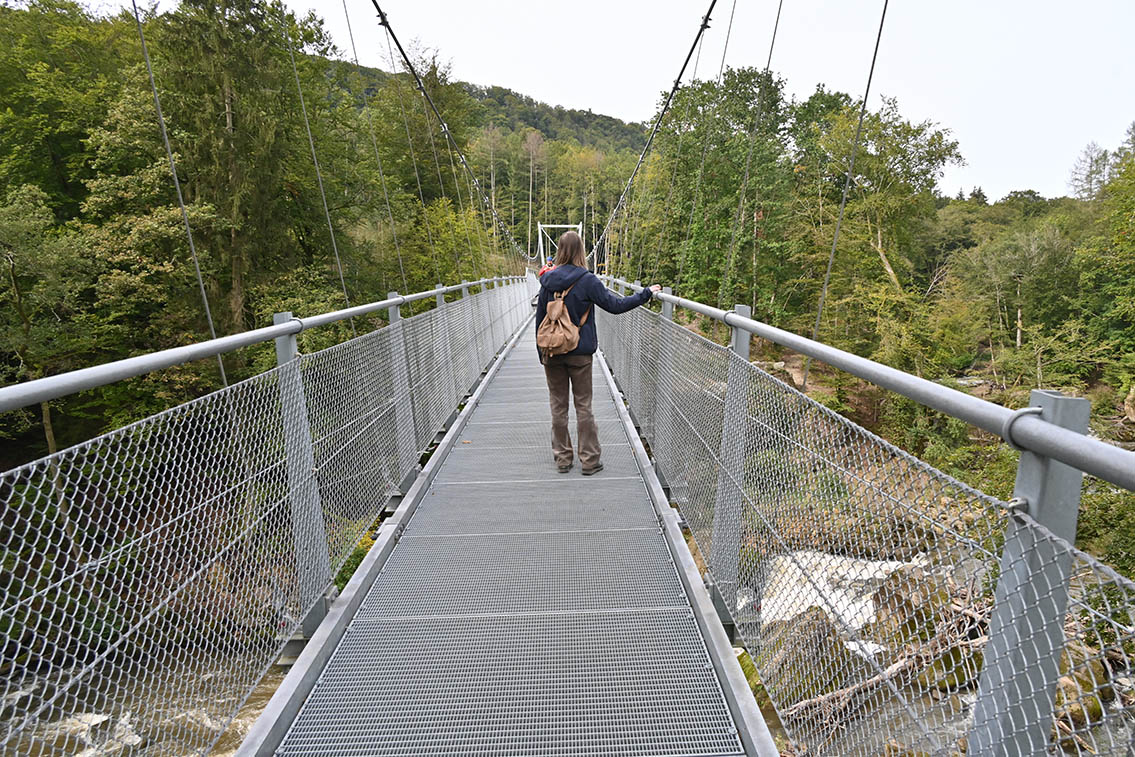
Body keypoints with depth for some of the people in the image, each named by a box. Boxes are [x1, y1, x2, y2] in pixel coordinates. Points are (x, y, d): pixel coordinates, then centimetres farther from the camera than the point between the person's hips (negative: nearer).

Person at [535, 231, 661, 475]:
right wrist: (646, 293, 2)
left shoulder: (548, 280, 0)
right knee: (583, 406, 7)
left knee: (558, 405, 11)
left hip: (552, 353, 2)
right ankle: (589, 461, 13)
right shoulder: (587, 280, -10)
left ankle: (562, 459, 19)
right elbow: (615, 305, -9)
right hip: (580, 353, -2)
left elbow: (540, 316, 4)